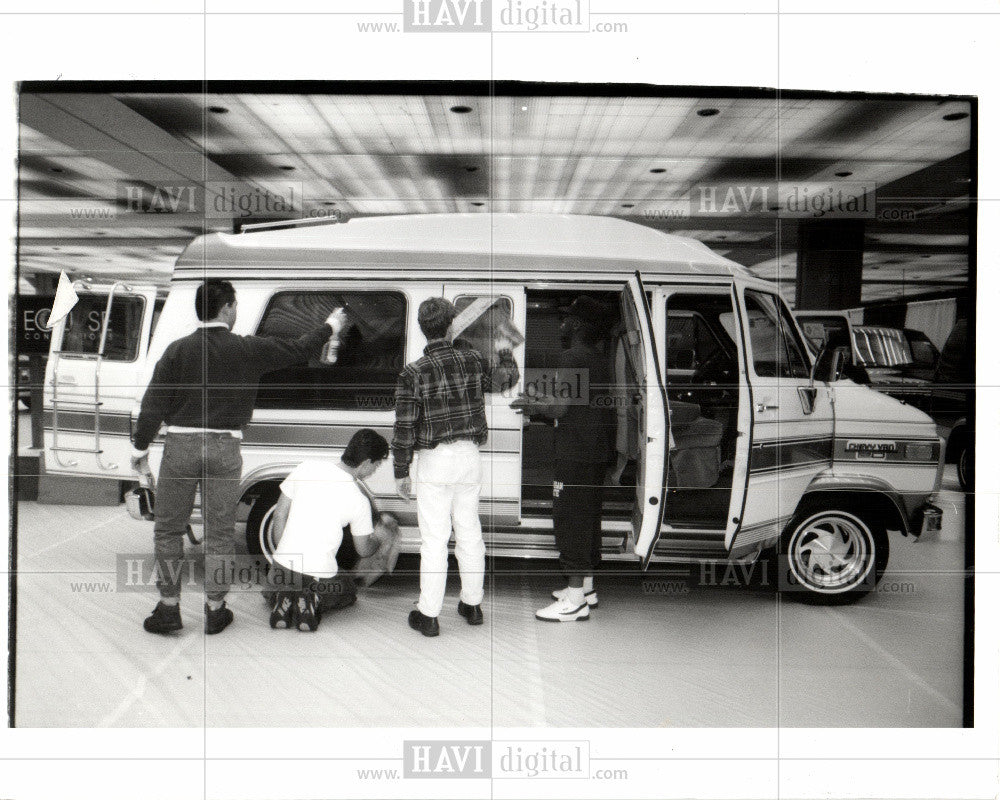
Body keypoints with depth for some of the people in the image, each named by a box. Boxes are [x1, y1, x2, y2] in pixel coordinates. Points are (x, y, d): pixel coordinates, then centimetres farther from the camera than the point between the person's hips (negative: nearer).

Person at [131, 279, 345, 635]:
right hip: (225, 449, 0)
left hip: (181, 446, 0)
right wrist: (331, 325, 25)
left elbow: (153, 403, -3)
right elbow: (299, 350, 9)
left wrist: (140, 447, 5)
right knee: (219, 533, 10)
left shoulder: (178, 349, -1)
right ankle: (215, 610, 17)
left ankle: (168, 608, 15)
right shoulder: (248, 349, -2)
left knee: (168, 530, 12)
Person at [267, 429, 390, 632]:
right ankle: (314, 602, -1)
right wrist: (379, 538, 26)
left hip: (284, 567, 3)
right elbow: (363, 550, 3)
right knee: (347, 591, 32)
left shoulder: (306, 468, -3)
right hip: (320, 575, -3)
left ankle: (284, 600, 3)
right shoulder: (359, 501, -12)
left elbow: (279, 515, 4)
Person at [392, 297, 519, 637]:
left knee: (434, 539, 2)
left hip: (435, 462, -4)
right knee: (470, 532, 15)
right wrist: (505, 353, 36)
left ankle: (428, 615, 11)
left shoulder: (413, 373, -12)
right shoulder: (472, 360, -2)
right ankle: (472, 604, 28)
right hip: (469, 457, 4)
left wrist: (401, 473, -1)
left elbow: (404, 428, -11)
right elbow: (505, 380, 17)